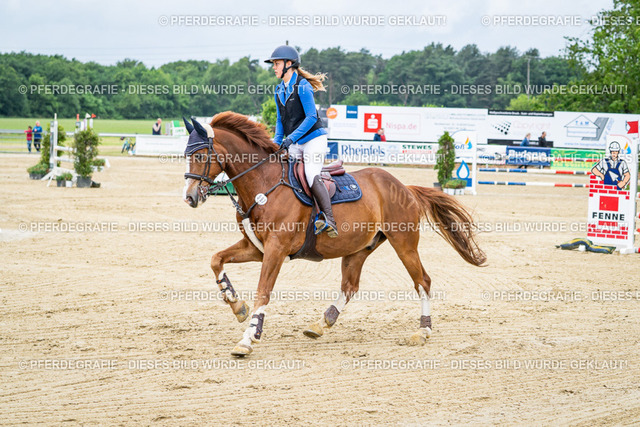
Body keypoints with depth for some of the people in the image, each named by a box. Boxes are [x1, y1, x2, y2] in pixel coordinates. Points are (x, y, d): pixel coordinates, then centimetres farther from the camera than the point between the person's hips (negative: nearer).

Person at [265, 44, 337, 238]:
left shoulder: (302, 87, -13)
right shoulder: (279, 90, 11)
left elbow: (311, 117, -17)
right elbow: (280, 120, 17)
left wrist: (292, 137, -22)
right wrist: (277, 142, 3)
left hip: (313, 138, -8)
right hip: (295, 144, 8)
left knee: (311, 175, -24)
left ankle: (329, 220, -26)